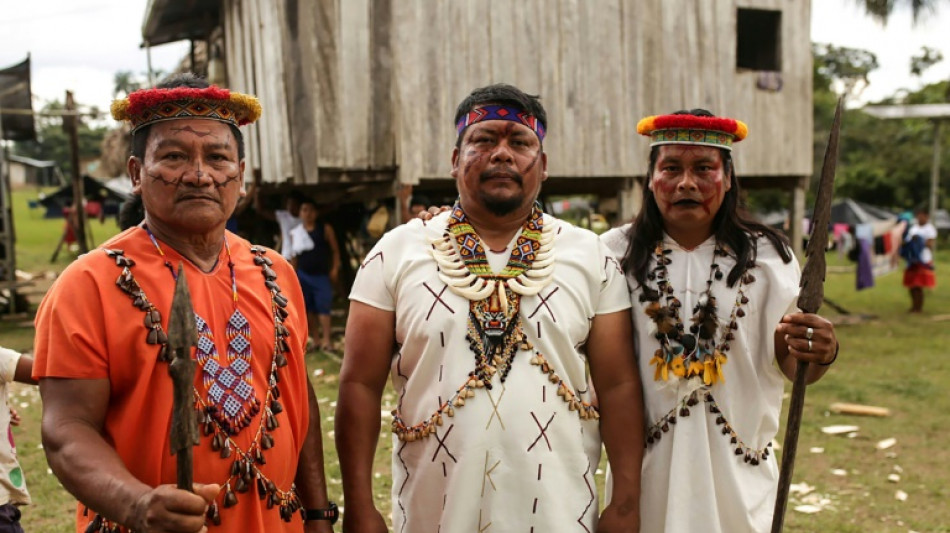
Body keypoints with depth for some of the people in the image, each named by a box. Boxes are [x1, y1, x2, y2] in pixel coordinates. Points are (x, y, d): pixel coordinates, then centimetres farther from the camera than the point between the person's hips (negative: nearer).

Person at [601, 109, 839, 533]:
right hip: (645, 464, 0)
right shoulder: (616, 252, -5)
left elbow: (789, 365, -1)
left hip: (736, 466, 1)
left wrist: (820, 353, -22)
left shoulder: (767, 254, -2)